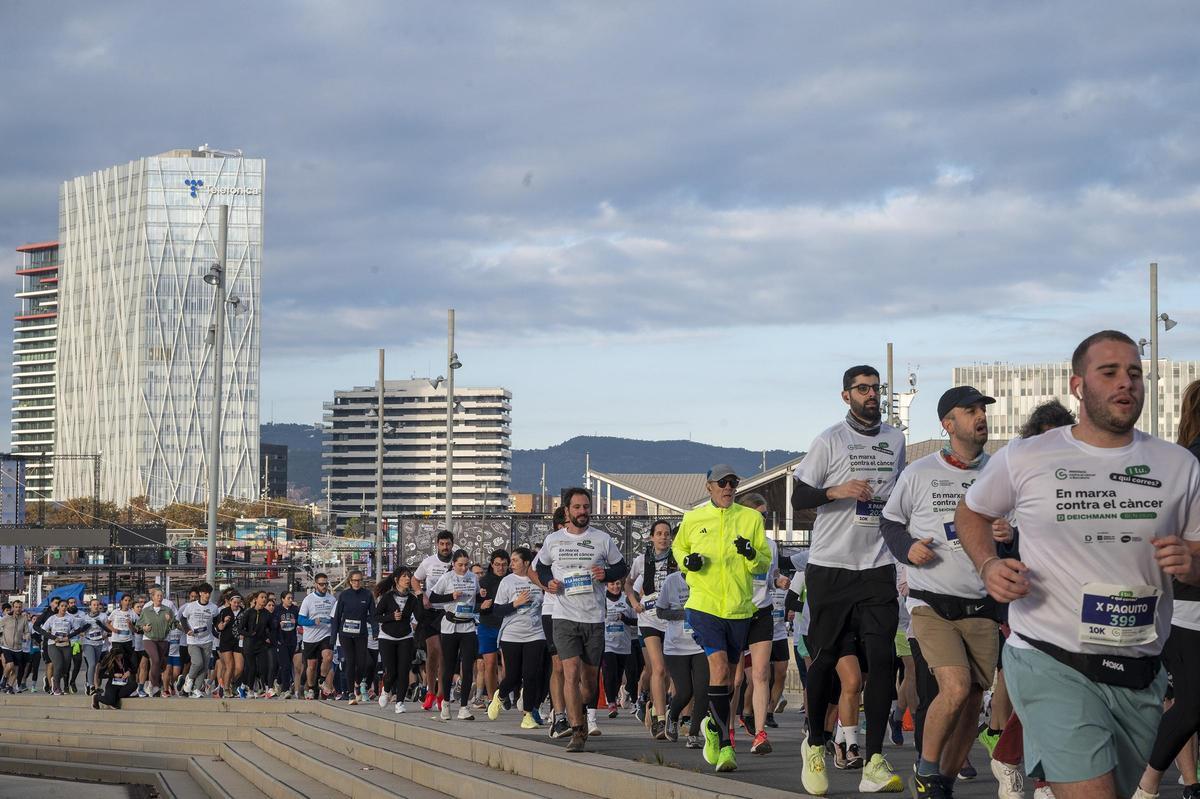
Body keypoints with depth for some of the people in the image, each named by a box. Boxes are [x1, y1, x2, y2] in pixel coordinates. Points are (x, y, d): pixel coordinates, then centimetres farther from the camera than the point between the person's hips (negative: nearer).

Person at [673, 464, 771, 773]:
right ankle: (725, 743, -17)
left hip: (739, 608, 2)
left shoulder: (751, 518, 6)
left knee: (728, 676, 12)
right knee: (719, 668, -18)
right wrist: (687, 561, -1)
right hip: (704, 605, -2)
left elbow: (766, 563, 8)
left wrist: (752, 555, -15)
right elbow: (678, 548, 22)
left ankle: (714, 725, 38)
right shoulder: (693, 519, 6)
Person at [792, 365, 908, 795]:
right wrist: (836, 491, -19)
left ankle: (873, 761, -12)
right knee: (827, 659, 1)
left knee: (883, 659, -10)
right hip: (830, 566, -3)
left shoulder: (895, 439, 13)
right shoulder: (830, 440, -2)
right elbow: (799, 497, -2)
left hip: (877, 566, 3)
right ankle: (815, 743, 24)